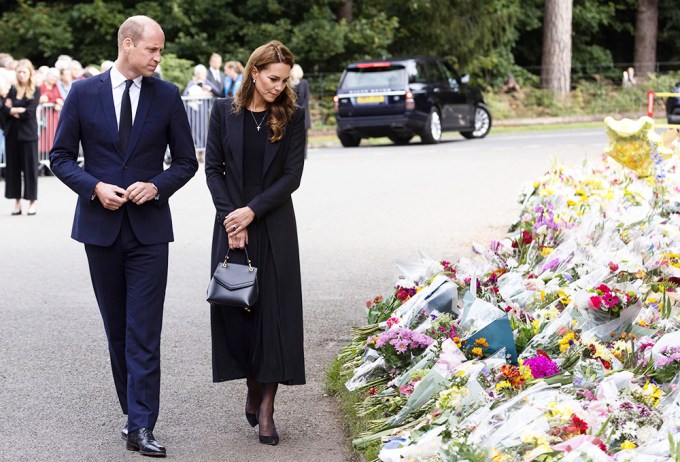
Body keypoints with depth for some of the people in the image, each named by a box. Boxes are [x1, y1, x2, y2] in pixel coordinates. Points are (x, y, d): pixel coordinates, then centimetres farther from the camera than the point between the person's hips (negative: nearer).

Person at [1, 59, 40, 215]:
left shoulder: (35, 90, -2)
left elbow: (29, 112, -13)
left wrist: (13, 109, -6)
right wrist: (19, 111, -14)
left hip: (28, 133, -4)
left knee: (30, 167, 0)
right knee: (13, 167, 5)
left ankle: (32, 201, 7)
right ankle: (17, 201, 12)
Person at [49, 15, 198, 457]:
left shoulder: (167, 96, 1)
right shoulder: (84, 92, 0)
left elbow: (186, 160, 7)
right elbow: (61, 155, 4)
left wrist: (157, 186, -12)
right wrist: (95, 187, -13)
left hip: (149, 226, -1)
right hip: (100, 225, 1)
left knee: (144, 332, -8)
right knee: (117, 330, 10)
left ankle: (142, 427, -8)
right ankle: (134, 412, 22)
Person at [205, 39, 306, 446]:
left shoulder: (292, 116, 0)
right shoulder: (225, 111, 2)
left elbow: (292, 176, -3)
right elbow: (213, 168, 3)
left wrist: (253, 211, -12)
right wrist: (230, 217, -8)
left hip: (274, 226, -1)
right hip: (232, 224, 1)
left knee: (274, 310, -3)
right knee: (235, 305, 3)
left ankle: (266, 409, 1)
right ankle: (252, 389, 22)